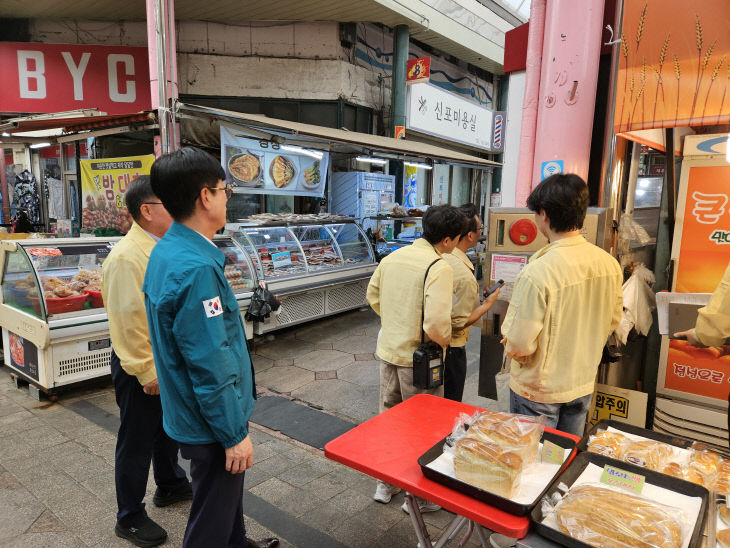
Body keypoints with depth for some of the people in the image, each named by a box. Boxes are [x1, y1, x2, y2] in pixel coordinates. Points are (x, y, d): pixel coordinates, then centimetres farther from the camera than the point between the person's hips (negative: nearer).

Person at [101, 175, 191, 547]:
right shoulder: (127, 257, -24)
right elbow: (129, 321, -25)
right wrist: (147, 372, -20)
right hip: (142, 367, -9)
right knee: (137, 441, 9)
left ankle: (169, 485, 48)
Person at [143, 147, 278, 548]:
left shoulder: (165, 252, 2)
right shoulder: (197, 268, -30)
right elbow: (211, 366, -28)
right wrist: (235, 434, -17)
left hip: (187, 412, 10)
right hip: (211, 424, -9)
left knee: (227, 490, 30)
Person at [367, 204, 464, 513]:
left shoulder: (392, 257, 1)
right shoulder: (439, 268, -21)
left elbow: (372, 296, 12)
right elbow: (436, 323, -28)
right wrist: (445, 340, -8)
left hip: (388, 351, 7)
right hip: (419, 359, -6)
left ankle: (385, 483, 37)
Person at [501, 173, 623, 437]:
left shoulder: (537, 272, -30)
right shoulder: (610, 264, -9)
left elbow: (519, 346, -25)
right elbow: (612, 320, 7)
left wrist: (510, 344, -3)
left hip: (539, 389, -6)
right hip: (584, 384, 6)